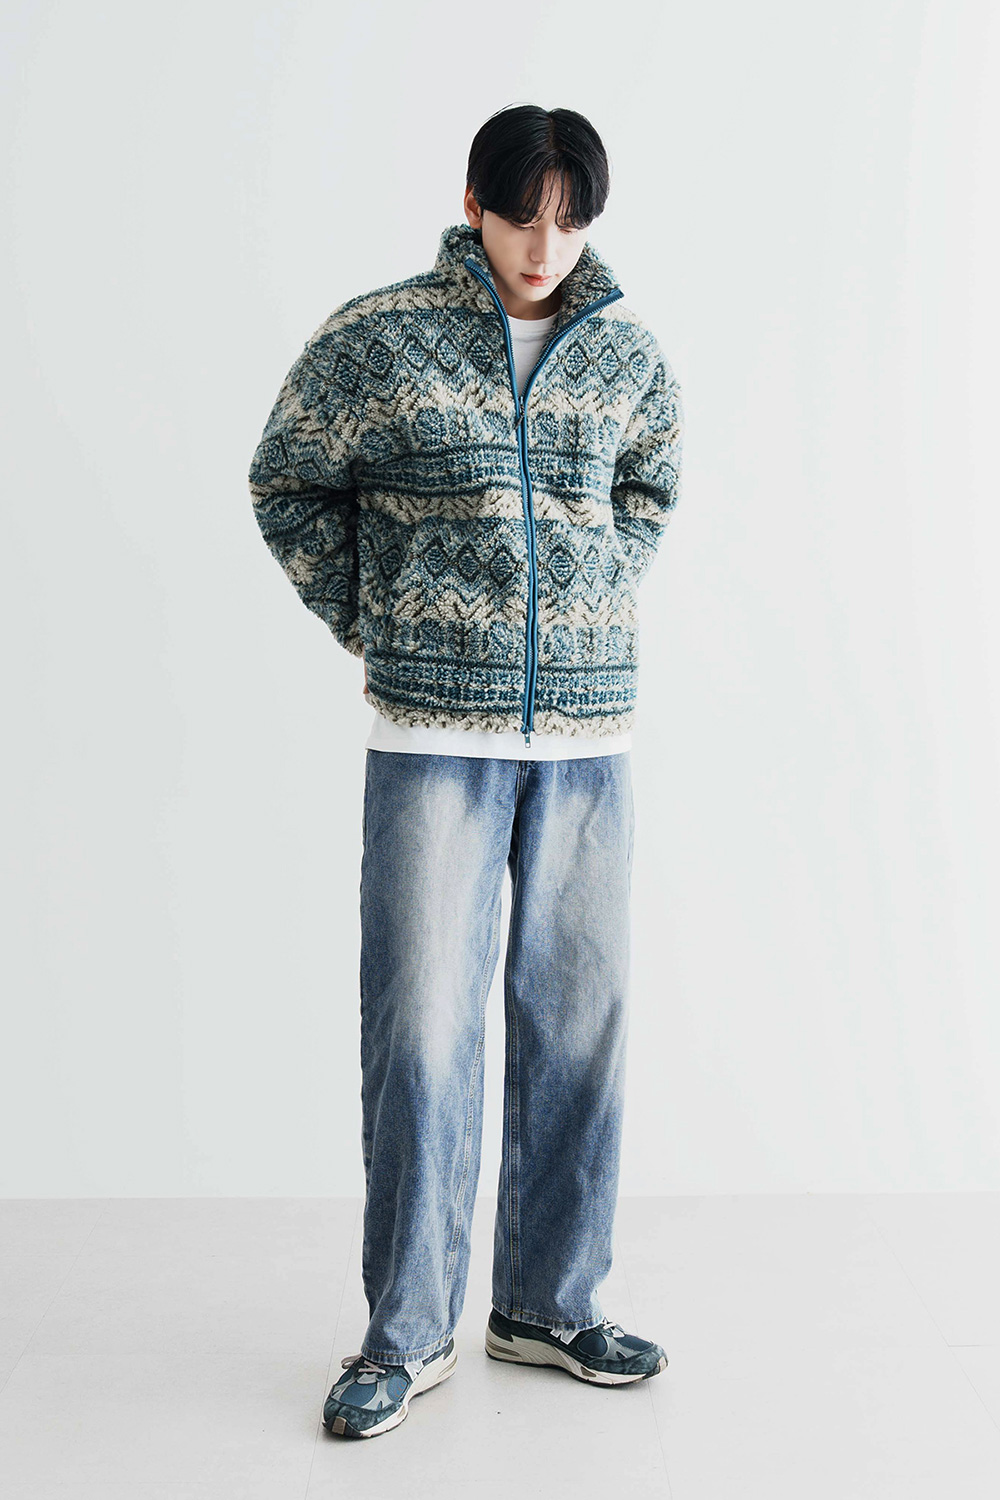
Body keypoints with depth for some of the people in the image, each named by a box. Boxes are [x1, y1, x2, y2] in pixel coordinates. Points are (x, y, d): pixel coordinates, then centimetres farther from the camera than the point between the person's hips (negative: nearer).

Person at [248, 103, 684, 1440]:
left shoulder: (629, 352, 8)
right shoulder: (373, 339, -2)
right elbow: (287, 485, 10)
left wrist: (598, 607, 14)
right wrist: (365, 626, 6)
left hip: (591, 739, 3)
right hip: (432, 741, -3)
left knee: (579, 1022, 8)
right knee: (422, 1029, -3)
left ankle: (550, 1303, 24)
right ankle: (407, 1332, 12)